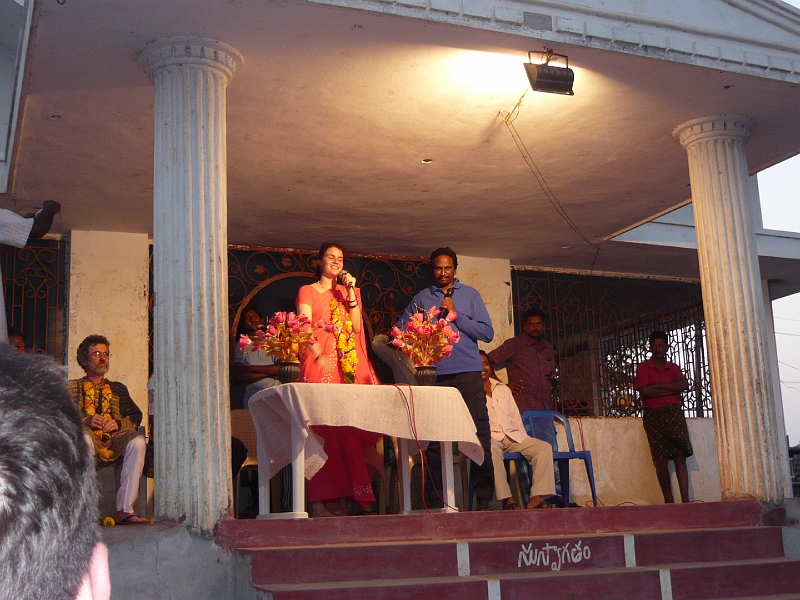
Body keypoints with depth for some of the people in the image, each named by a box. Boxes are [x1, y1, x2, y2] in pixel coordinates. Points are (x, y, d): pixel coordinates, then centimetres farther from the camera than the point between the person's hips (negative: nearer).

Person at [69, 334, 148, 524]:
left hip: (113, 443, 2)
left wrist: (117, 423, -6)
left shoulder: (117, 389, 28)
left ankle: (125, 510, -36)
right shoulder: (71, 387, 22)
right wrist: (87, 422, -12)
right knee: (83, 436, -38)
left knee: (137, 440, -31)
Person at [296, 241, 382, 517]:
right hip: (320, 364, -4)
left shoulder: (348, 292, 21)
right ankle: (318, 501, -10)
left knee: (346, 431, -3)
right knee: (321, 429, -10)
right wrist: (319, 357, -16)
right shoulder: (307, 291, 10)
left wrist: (351, 293, 1)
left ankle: (344, 497, -1)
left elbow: (357, 326, 7)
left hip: (349, 366, 4)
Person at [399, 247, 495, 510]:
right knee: (433, 439, 2)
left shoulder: (470, 294, 11)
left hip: (467, 373, -1)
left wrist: (456, 315, -5)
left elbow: (487, 333, 2)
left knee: (479, 435, -5)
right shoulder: (422, 298, 15)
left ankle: (484, 499, -1)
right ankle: (435, 499, 9)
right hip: (434, 375, 1)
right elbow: (400, 329, 13)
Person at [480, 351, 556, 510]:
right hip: (489, 437, -5)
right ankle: (507, 500, -41)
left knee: (544, 447, -16)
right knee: (492, 448, -40)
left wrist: (524, 441, 10)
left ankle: (537, 498, -29)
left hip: (512, 436, 6)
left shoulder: (503, 389, 24)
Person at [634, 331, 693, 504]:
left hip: (674, 413, 2)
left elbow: (684, 384, -3)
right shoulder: (643, 367, 6)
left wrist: (658, 385, -9)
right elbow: (645, 391, -10)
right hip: (653, 415, -2)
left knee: (680, 456, -7)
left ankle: (685, 499, -12)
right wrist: (672, 389, -5)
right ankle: (668, 500, 0)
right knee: (661, 460, -6)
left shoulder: (674, 368, 16)